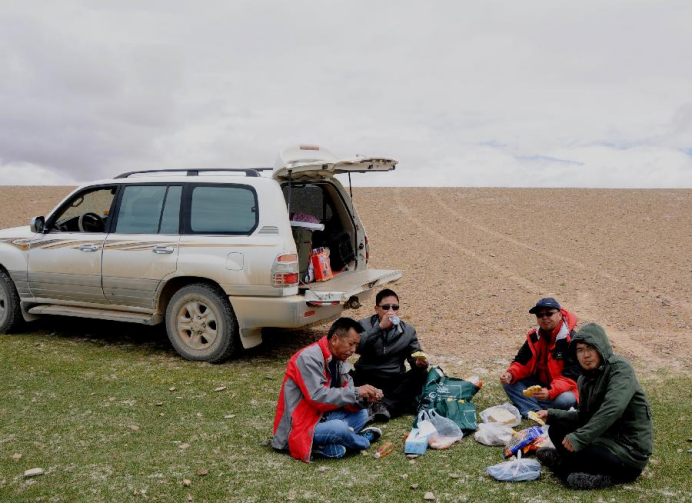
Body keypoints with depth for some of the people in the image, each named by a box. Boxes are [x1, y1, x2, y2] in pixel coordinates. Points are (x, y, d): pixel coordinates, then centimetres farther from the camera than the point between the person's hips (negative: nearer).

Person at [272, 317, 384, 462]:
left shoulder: (340, 362, 7)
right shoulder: (309, 358, -19)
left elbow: (346, 400, 6)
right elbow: (318, 396, -28)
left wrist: (365, 399, -15)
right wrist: (356, 392, -23)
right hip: (296, 428, -9)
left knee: (361, 414, 5)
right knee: (339, 428, -31)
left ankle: (329, 447, -14)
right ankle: (364, 440, 2)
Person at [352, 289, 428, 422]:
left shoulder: (408, 330, 7)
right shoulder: (365, 325, -1)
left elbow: (415, 356, 1)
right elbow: (356, 347, -20)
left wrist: (419, 363, -23)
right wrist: (380, 327, -25)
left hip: (395, 380, 3)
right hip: (367, 378, -2)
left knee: (421, 375, -23)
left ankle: (385, 406, -34)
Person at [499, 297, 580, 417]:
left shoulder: (571, 340, -19)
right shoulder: (533, 336, -1)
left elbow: (572, 376, -25)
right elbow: (522, 363, 2)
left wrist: (550, 392, -41)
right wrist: (511, 374, -22)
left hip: (562, 389, -5)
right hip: (538, 385, 6)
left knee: (565, 399, -38)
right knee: (508, 382, -13)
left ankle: (527, 406, -19)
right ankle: (536, 412, -28)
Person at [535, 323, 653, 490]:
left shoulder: (620, 368, -16)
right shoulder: (586, 379, 7)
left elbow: (611, 410, -30)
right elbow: (584, 417, 14)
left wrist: (578, 438, -30)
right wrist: (551, 415, 1)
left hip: (630, 450, -8)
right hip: (607, 437, 8)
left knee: (570, 447, -24)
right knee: (557, 429, 4)